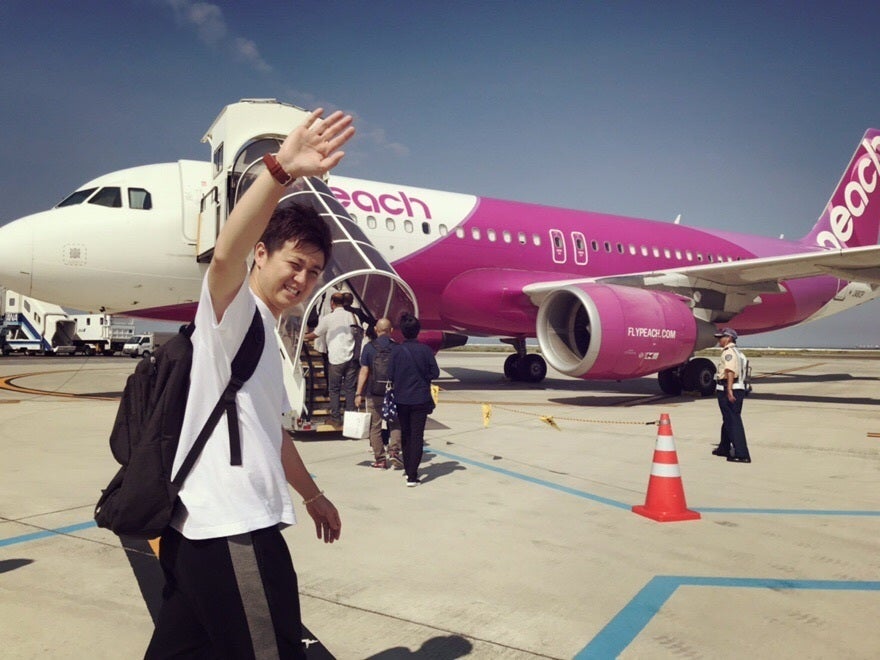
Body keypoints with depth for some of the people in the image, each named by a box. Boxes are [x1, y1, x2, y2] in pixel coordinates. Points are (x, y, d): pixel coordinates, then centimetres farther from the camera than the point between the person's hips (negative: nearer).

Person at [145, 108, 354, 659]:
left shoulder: (264, 335, 20)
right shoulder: (233, 310, -7)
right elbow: (225, 257, -31)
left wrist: (311, 494, 36)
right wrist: (281, 170, -45)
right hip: (233, 532, -10)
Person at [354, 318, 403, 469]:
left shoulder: (369, 347, -3)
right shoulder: (397, 348, 0)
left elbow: (364, 371, -6)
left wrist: (358, 394, -2)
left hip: (374, 394, -1)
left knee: (375, 427, 8)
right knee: (395, 424, 15)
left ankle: (380, 459, 10)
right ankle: (394, 451, -4)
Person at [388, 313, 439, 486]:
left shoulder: (397, 351, -6)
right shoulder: (425, 350, -8)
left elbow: (391, 375, -5)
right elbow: (435, 373, -6)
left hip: (401, 399, 2)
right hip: (421, 399, -1)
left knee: (405, 434, 18)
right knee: (417, 436, 1)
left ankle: (408, 470, 27)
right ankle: (412, 476, -5)